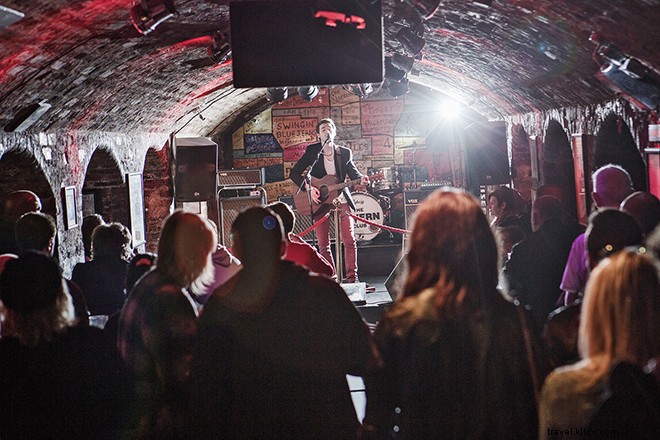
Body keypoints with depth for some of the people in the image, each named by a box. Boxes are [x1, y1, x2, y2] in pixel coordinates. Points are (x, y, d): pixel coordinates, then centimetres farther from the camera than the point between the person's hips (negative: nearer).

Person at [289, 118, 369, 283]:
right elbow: (294, 173, -2)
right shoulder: (312, 151, -1)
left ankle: (352, 277, 2)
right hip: (319, 203, -1)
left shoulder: (344, 153, 3)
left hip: (341, 201, 1)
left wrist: (361, 179, -11)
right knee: (323, 245, 0)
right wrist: (308, 187, -17)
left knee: (349, 241, -5)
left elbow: (353, 172, 13)